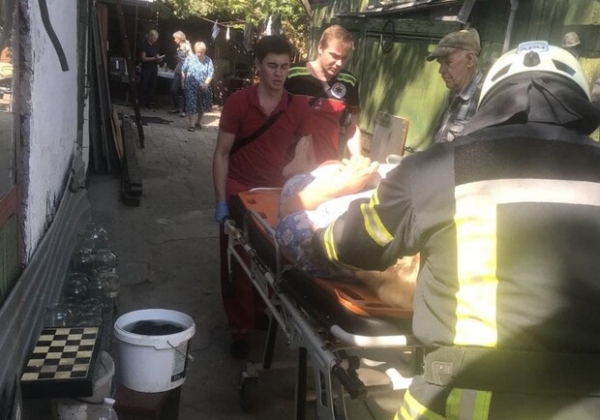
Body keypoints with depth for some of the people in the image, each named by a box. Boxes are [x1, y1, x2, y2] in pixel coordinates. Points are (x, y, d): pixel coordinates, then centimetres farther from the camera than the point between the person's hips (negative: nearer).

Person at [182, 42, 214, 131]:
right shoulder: (190, 59, -4)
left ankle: (198, 122, 33)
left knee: (202, 107, 14)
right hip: (191, 87, -2)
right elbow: (183, 71, 4)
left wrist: (206, 83, -21)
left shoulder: (208, 60, -4)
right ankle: (192, 124, -6)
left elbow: (211, 74, -7)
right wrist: (183, 83, 3)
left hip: (203, 88, 2)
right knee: (191, 106, -9)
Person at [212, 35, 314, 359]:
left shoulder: (299, 108, -4)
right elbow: (221, 154, -6)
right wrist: (221, 202, -10)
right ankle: (240, 327, 20)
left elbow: (302, 160, -2)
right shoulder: (237, 102, -10)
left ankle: (264, 311, 32)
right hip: (239, 195, -1)